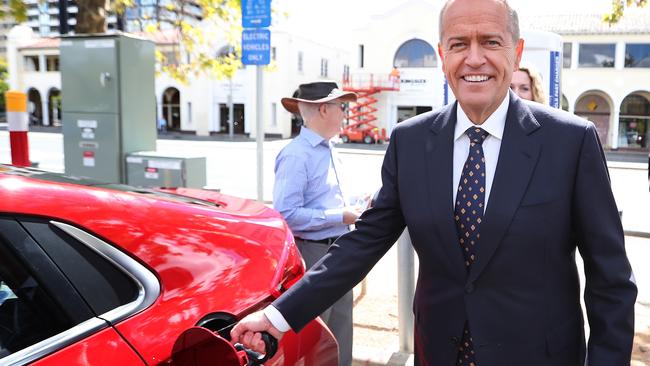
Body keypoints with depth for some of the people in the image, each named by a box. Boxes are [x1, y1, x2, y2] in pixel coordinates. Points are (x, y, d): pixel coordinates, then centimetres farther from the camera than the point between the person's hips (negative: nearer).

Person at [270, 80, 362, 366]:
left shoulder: (329, 150, 11)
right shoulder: (296, 155, -17)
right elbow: (286, 214, -25)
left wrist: (353, 208, 3)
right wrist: (340, 216, -20)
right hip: (314, 253, -8)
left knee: (341, 334, 18)